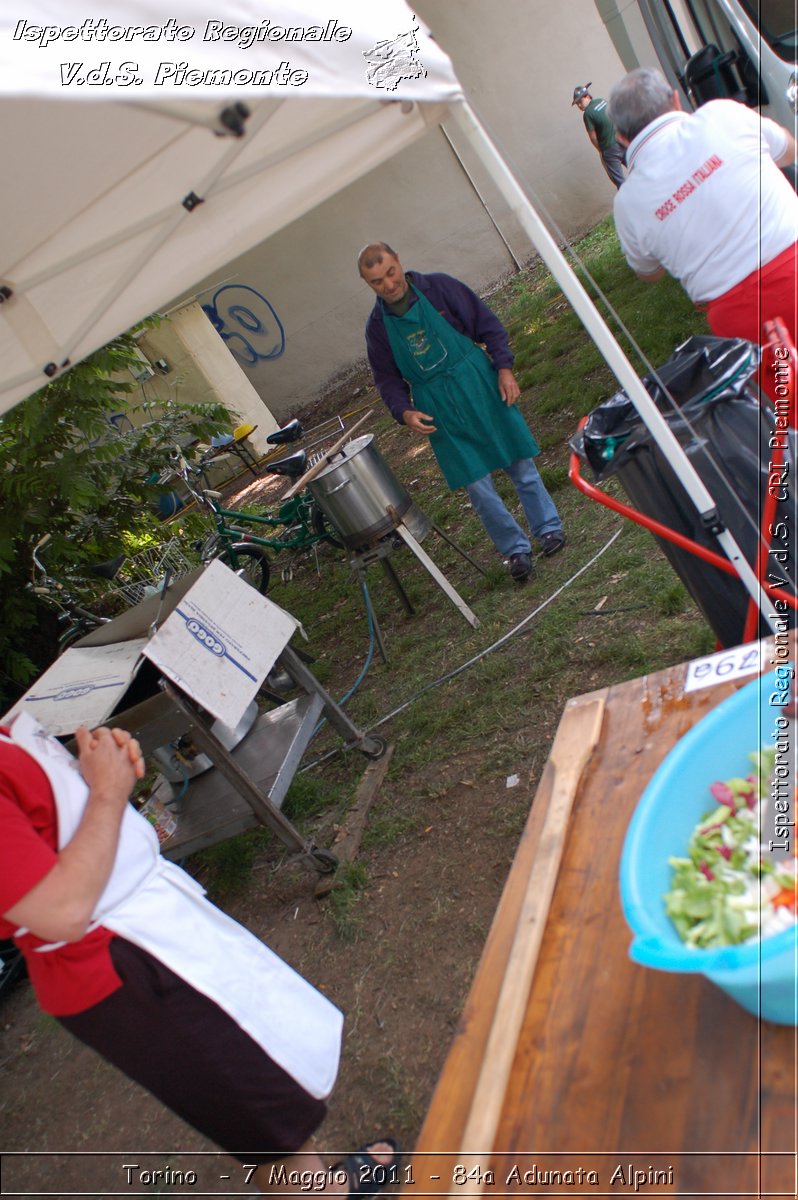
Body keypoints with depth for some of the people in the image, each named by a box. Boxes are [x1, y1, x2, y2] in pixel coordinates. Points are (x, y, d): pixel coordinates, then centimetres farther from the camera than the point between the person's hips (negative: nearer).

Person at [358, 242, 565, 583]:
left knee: (520, 463, 8)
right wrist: (404, 412, -13)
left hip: (481, 386, 0)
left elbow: (488, 325, 0)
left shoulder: (440, 287, -5)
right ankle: (515, 549, 17)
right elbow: (387, 379, 4)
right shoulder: (377, 326, -1)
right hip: (440, 411, 1)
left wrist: (504, 368, -10)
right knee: (477, 485, 0)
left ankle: (549, 527, 27)